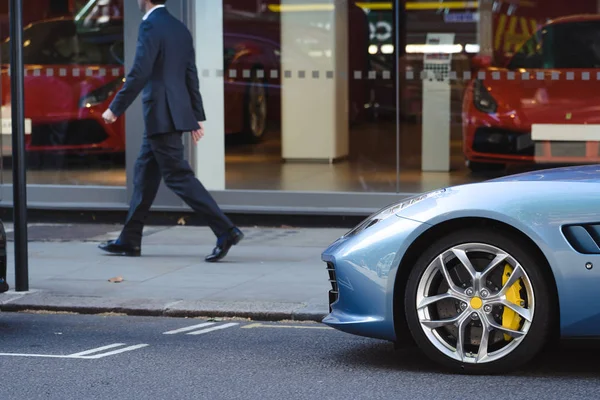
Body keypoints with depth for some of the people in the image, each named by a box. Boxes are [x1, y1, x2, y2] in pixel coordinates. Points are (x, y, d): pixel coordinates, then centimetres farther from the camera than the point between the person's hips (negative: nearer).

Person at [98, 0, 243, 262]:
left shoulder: (150, 26, -13)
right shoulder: (180, 28, 13)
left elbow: (139, 73, -19)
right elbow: (192, 76, 15)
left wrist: (115, 108, -12)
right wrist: (198, 116, 18)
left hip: (161, 115, -9)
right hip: (175, 112, 9)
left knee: (178, 176, -8)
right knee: (145, 175, 14)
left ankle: (225, 231, -13)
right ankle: (130, 240, 20)